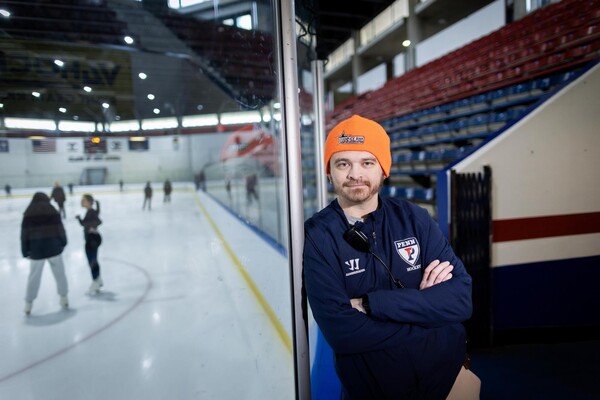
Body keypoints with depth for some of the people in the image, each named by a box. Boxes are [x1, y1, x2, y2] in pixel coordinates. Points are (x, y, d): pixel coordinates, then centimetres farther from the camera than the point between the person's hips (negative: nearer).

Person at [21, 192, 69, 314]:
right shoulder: (52, 210, 2)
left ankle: (28, 303, 18)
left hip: (36, 249, 1)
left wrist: (25, 251, 7)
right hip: (53, 248, -1)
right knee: (59, 274, 12)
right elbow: (60, 229, 0)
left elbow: (25, 234, 2)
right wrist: (63, 243, 11)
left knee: (34, 277, 12)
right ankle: (64, 297, 18)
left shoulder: (28, 213, 3)